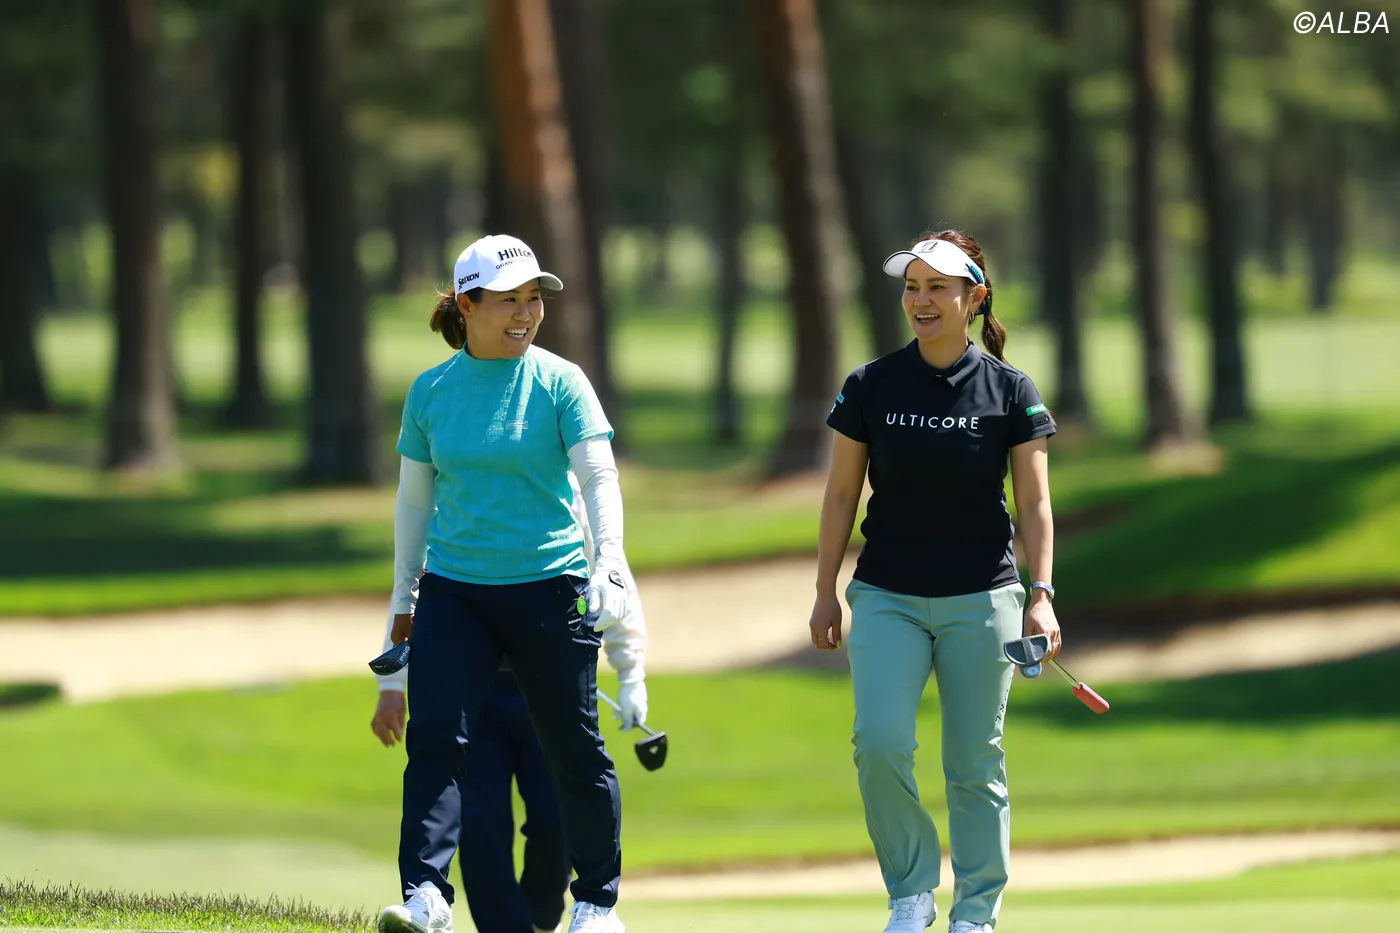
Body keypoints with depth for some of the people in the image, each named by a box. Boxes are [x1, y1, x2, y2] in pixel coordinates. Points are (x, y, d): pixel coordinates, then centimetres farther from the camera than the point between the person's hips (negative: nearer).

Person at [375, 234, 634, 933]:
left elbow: (599, 476, -10)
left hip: (549, 586, -2)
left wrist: (608, 561, -25)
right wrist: (403, 600, 17)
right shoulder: (430, 391, 6)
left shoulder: (558, 382, -2)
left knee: (574, 751, 3)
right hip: (454, 591, 2)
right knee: (434, 737, -14)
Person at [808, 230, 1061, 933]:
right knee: (880, 744, -14)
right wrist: (826, 593, 6)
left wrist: (1042, 596, -8)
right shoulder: (871, 386, 2)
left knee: (976, 764, 2)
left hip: (981, 600, -1)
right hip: (886, 598, 1)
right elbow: (842, 493, 8)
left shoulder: (1009, 391, 0)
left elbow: (1033, 502, 1)